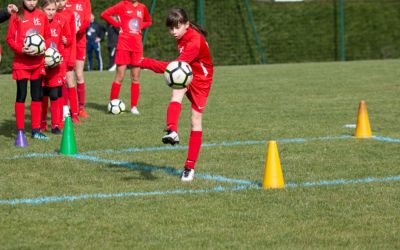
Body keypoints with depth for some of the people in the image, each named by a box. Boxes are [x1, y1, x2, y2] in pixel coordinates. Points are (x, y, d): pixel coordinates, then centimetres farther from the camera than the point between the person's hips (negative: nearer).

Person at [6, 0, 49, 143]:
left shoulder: (42, 16, 6)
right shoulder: (16, 16, -3)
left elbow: (47, 38, 13)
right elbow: (10, 39, -3)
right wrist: (21, 50, -18)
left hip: (38, 62, 3)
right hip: (21, 63, -3)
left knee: (37, 96, 6)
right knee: (21, 96, 0)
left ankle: (36, 130, 13)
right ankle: (20, 131, 5)